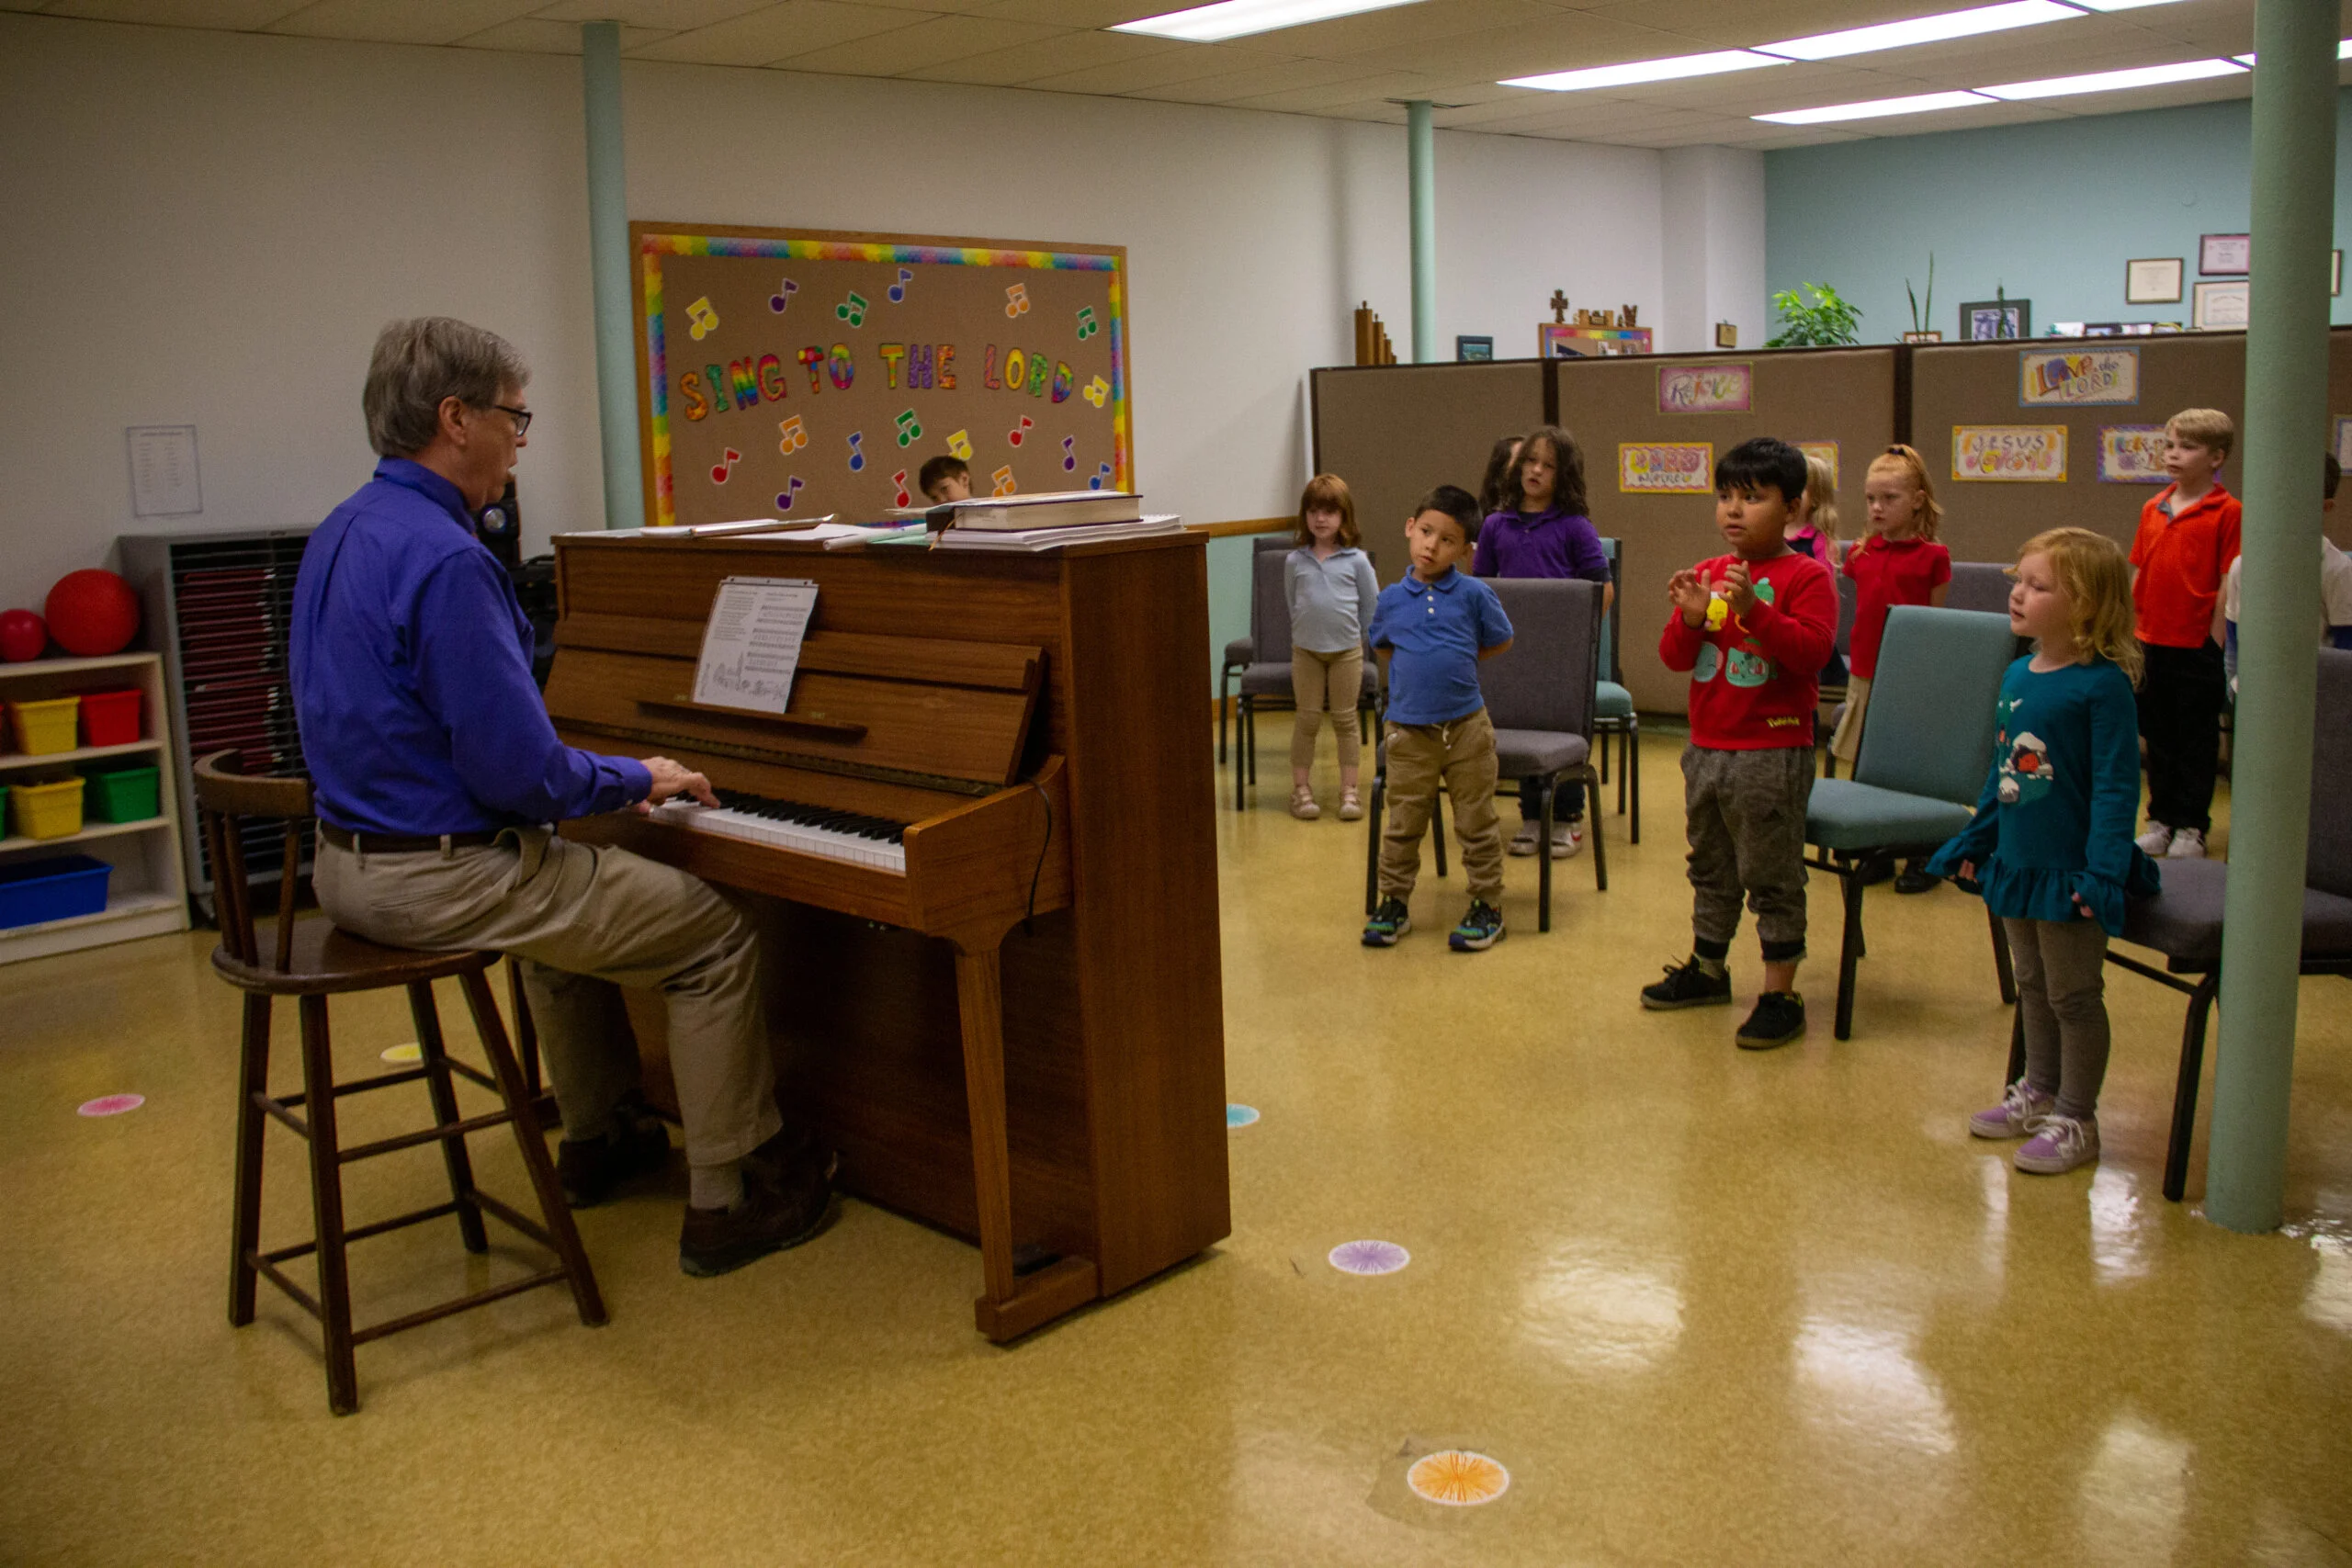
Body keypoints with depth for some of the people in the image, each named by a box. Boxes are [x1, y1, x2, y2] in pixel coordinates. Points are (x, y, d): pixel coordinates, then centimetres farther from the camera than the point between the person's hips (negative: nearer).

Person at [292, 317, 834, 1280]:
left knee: (573, 890, 35)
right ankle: (730, 1201, 7)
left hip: (354, 859, 10)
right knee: (718, 939, 1)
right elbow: (521, 773, -24)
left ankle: (598, 1138, 44)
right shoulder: (445, 560, -23)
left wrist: (610, 781, 15)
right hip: (440, 875, -10)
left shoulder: (343, 535, 8)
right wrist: (638, 780, -5)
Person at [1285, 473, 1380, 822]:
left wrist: (1352, 633, 7)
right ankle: (1300, 788, 12)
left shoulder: (1356, 560, -5)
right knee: (1307, 719, 6)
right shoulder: (1295, 561, -1)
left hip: (1347, 650, -1)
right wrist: (1307, 631, 9)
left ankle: (1349, 790, 12)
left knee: (1345, 719, 6)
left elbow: (1371, 606, 4)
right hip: (1306, 650, 1)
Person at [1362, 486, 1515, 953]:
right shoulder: (1391, 599, 2)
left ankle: (1487, 907, 19)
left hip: (1467, 728, -1)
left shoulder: (1474, 594, -4)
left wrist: (1453, 663, 5)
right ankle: (1392, 904, 23)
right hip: (1409, 732, 2)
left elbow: (1500, 642, 9)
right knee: (1402, 826, 10)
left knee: (1476, 826, 8)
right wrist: (1418, 673, 9)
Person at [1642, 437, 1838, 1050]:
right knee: (1711, 868, 21)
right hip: (1707, 748, 7)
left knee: (1773, 879, 0)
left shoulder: (1806, 576, -9)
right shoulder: (1708, 573, 8)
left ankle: (1781, 997, 8)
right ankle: (1706, 970, 36)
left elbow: (1812, 650, -21)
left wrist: (1753, 608, -31)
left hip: (1772, 755, -7)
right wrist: (1690, 618, -14)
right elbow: (1676, 658, 6)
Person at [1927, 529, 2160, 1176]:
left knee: (2073, 995, 5)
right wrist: (1973, 842, 16)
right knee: (2033, 987, 20)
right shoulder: (2017, 677, 5)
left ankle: (2076, 1119, 18)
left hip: (2070, 872, -7)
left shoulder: (2102, 685, -18)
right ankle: (2039, 1092, 36)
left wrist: (2103, 871, -24)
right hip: (2017, 864, 7)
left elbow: (2116, 785, -19)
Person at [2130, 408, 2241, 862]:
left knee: (2196, 740, 5)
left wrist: (2217, 642, -11)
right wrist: (2129, 633, 10)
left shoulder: (2227, 512, -8)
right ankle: (2161, 819, 23)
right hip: (2151, 642, 5)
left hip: (2198, 644, -5)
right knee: (2158, 735, 13)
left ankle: (2191, 827, 13)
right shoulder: (2152, 509, 8)